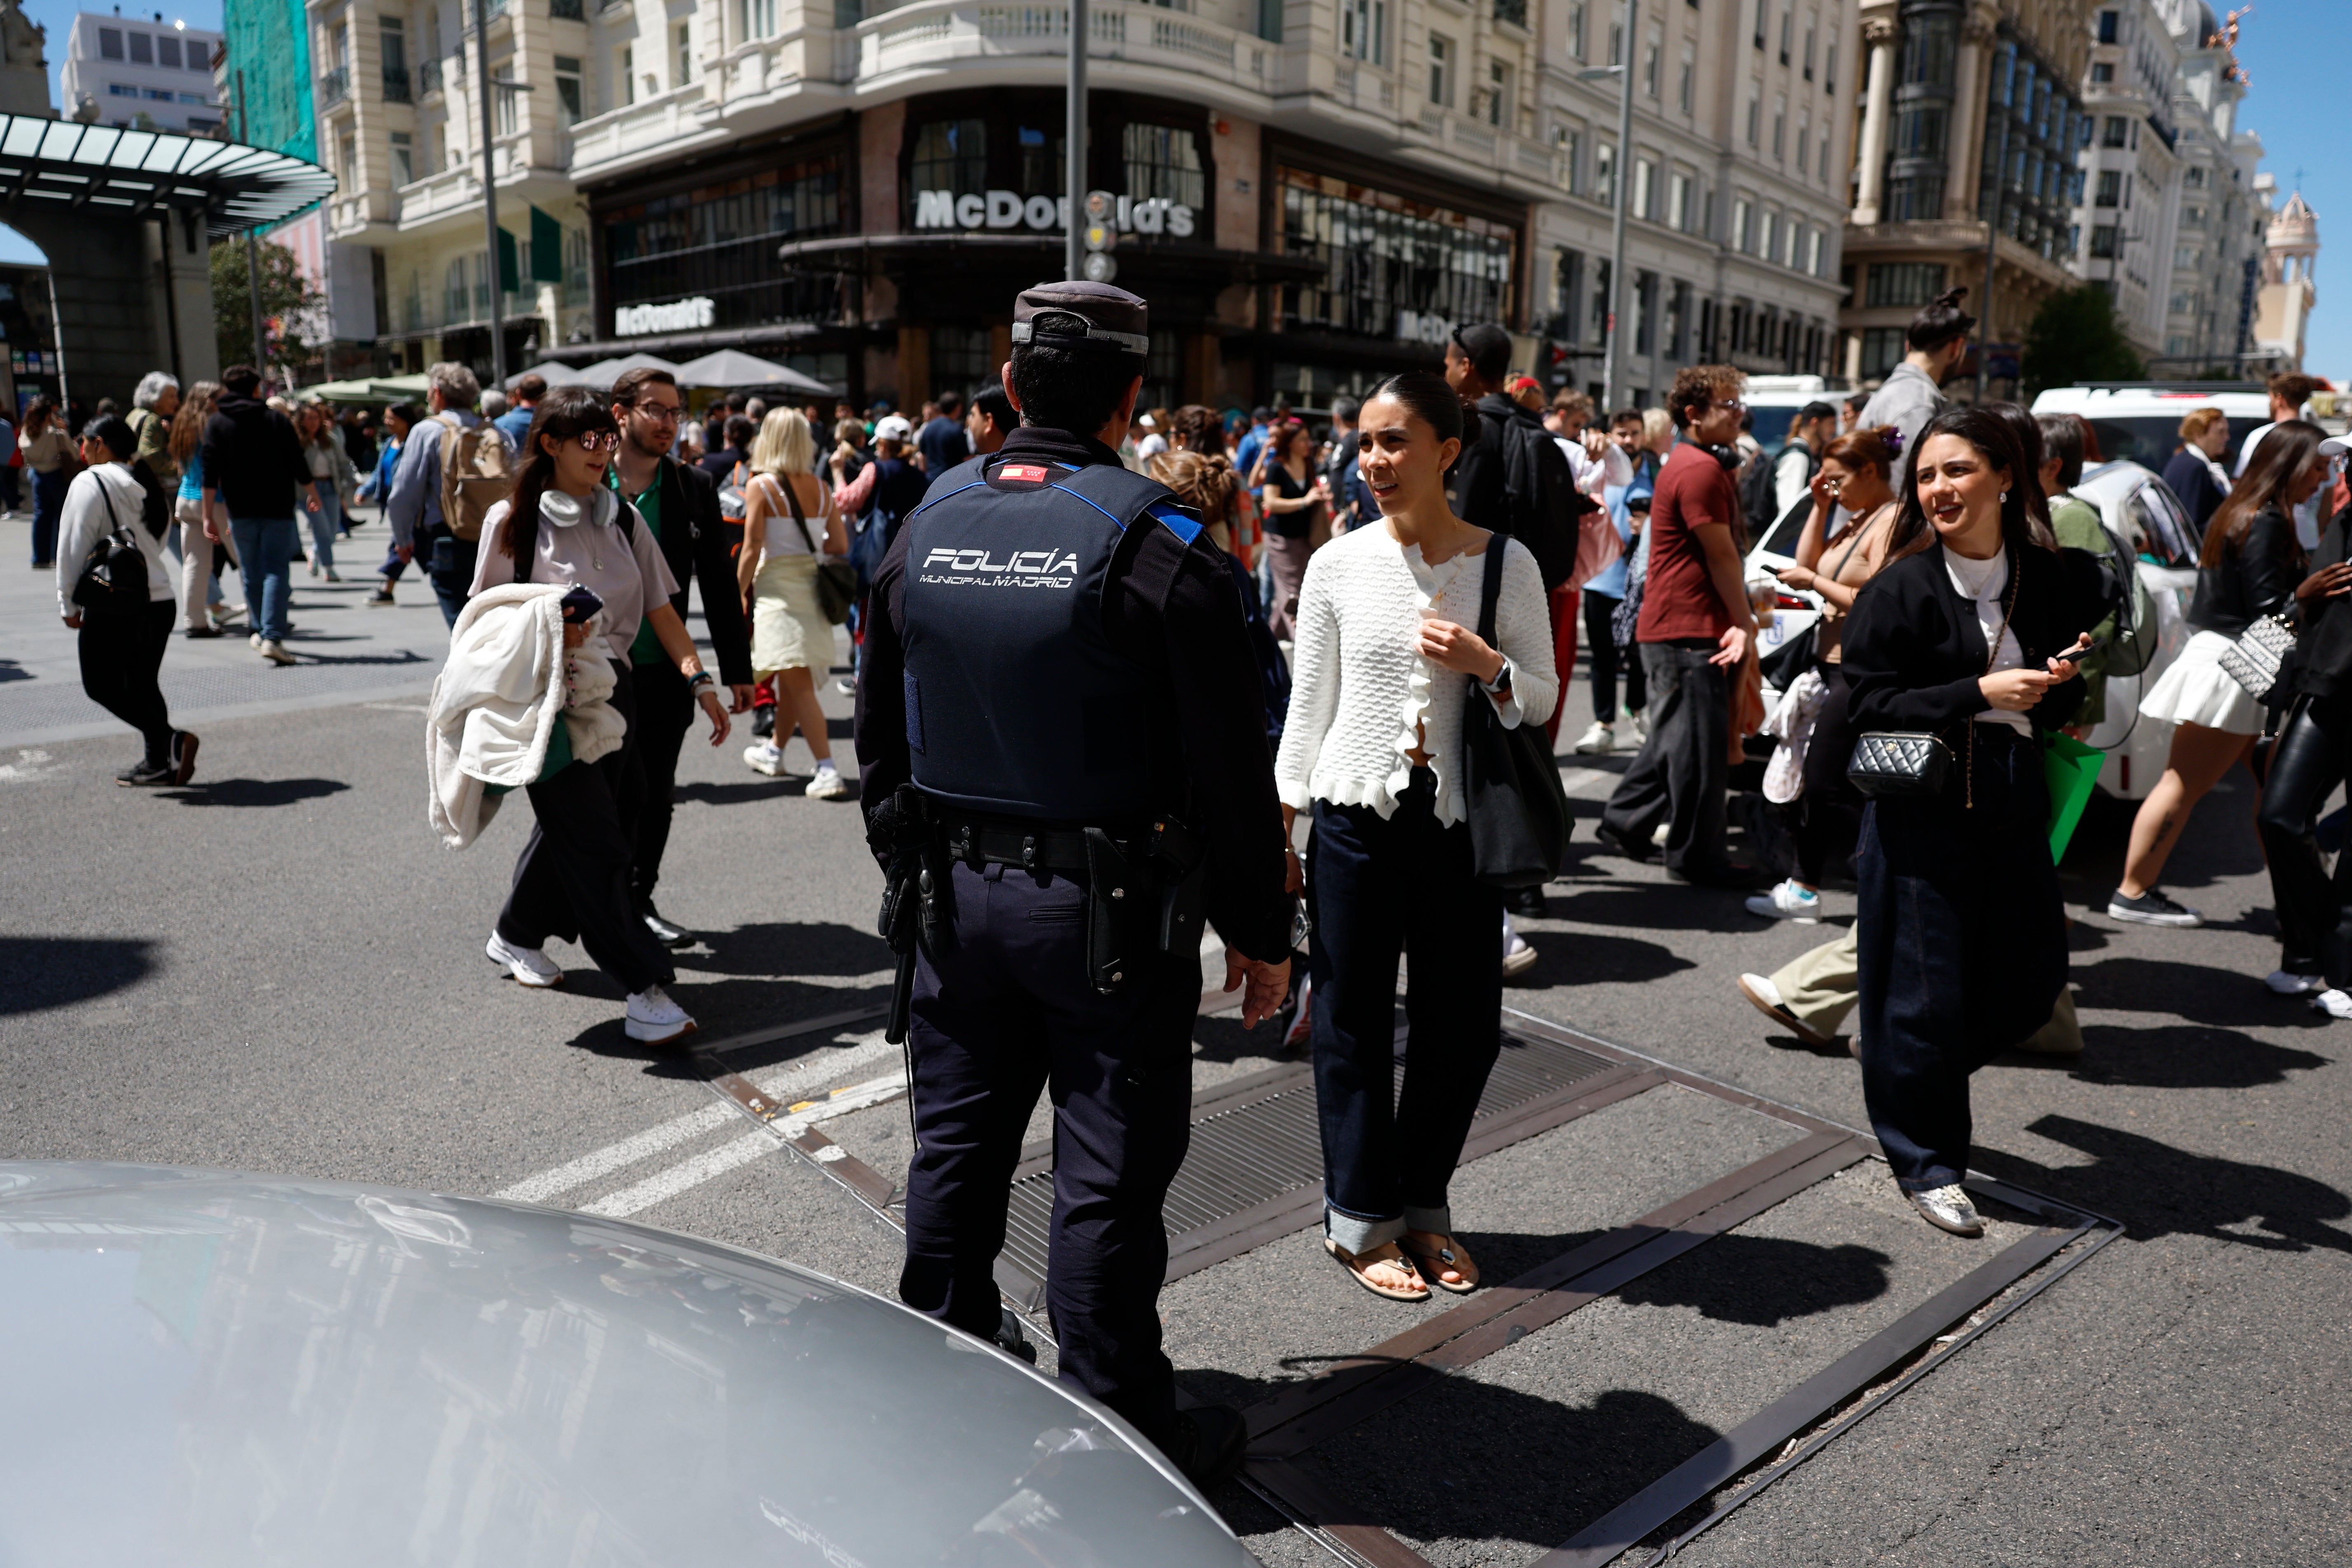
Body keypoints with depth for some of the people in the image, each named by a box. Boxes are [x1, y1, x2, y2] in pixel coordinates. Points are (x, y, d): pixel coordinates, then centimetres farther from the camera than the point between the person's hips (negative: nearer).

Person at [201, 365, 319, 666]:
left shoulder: (216, 423, 6)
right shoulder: (277, 419, 4)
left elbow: (211, 474, -2)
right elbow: (299, 465, 4)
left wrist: (209, 516, -2)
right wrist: (312, 494, 21)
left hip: (241, 511, 2)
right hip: (278, 509, -1)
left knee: (252, 575, 14)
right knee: (277, 572, -7)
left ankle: (261, 630, 26)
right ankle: (273, 636, -20)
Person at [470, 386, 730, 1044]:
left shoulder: (624, 518, 8)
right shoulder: (512, 520, -4)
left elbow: (660, 609, 6)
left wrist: (698, 678, -3)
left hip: (614, 693, 5)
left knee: (571, 829, 16)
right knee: (592, 841, -8)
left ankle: (517, 937, 39)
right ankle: (644, 986, -6)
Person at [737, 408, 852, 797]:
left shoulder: (761, 486, -8)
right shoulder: (819, 488, 5)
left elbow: (752, 550, -10)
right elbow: (841, 545, 6)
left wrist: (739, 596, 0)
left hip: (777, 586, -6)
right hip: (813, 586, 6)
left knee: (798, 683, -10)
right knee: (791, 679, 20)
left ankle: (828, 771, -18)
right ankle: (774, 751, 38)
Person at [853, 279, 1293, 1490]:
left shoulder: (927, 523, 2)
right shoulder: (1157, 547, -15)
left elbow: (877, 730, 11)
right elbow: (1231, 765, -14)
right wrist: (1260, 931, -4)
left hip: (961, 893, 6)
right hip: (1110, 914, -5)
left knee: (957, 1142, 20)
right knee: (1107, 1175, 6)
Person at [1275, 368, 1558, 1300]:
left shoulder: (1506, 564, -1)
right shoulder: (1337, 566, -1)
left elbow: (1543, 699, 3)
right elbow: (1309, 703, 4)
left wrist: (1485, 664, -17)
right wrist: (1285, 819, 2)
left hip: (1460, 824, 1)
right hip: (1357, 817, -1)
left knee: (1464, 1029, 9)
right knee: (1355, 1023, 7)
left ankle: (1422, 1205, 31)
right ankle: (1361, 1219, 25)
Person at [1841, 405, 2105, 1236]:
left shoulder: (2053, 579, 5)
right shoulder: (1902, 588, -8)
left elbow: (2060, 707, 15)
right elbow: (1868, 704, -12)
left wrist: (2070, 678, -6)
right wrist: (1979, 692, -18)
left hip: (2015, 803, 5)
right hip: (1921, 806, -5)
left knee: (2031, 978, 11)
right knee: (1924, 989, 0)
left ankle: (1924, 1073, 39)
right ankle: (1924, 1161, 17)